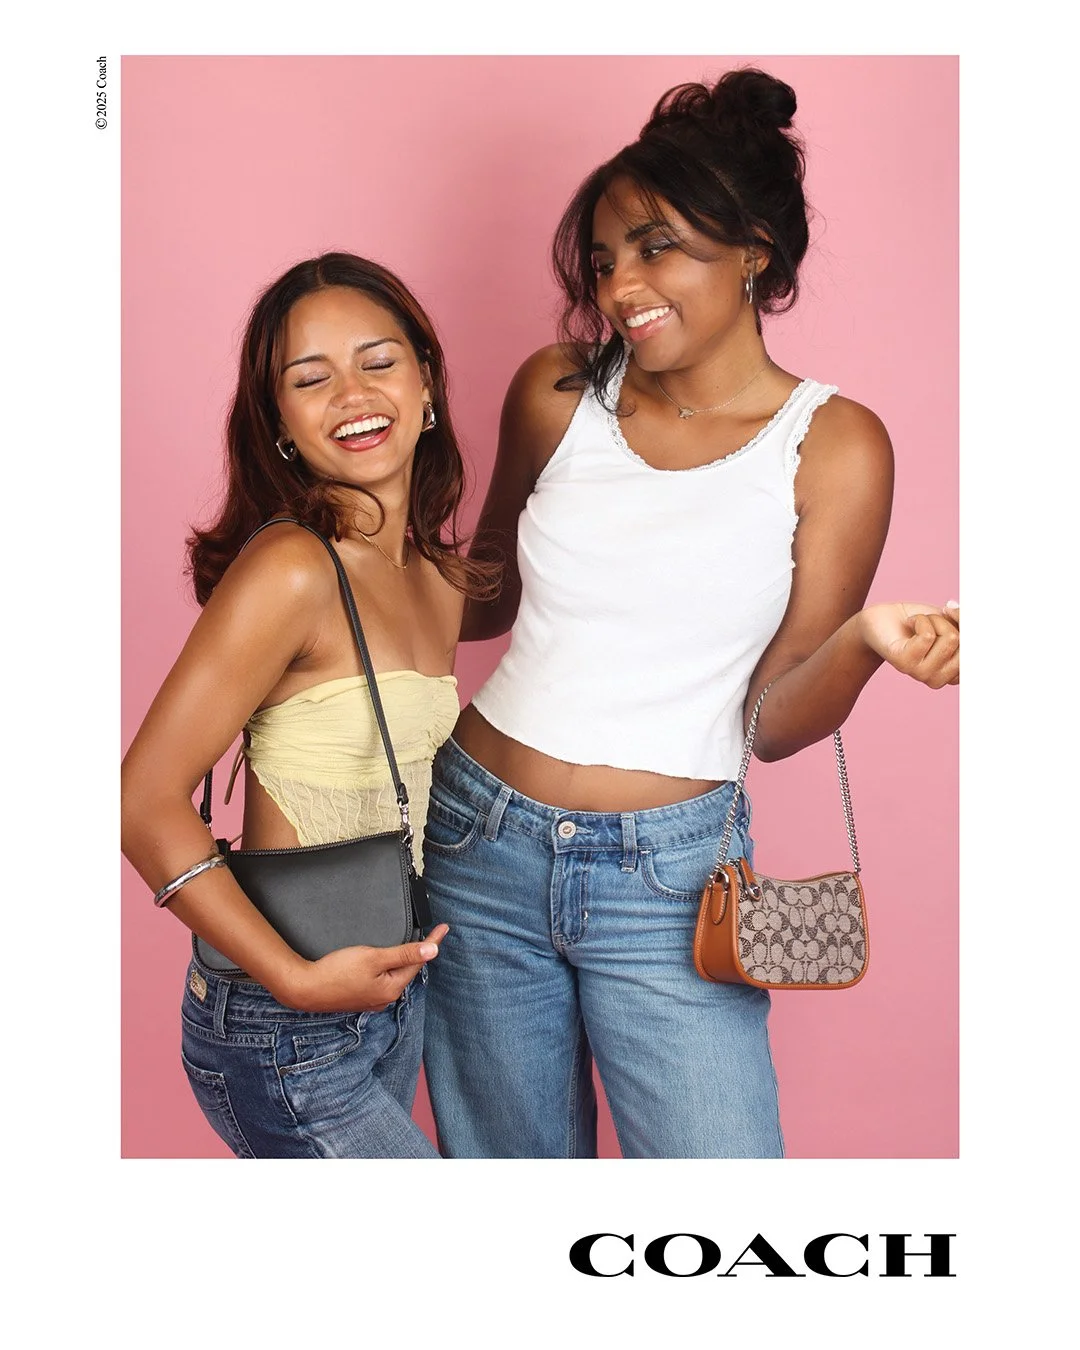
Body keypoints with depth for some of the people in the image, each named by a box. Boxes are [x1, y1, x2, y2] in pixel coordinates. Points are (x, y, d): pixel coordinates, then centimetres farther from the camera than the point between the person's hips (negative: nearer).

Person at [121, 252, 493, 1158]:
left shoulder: (439, 576, 4)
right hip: (287, 1035, -7)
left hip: (393, 990, 7)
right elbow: (146, 800, -20)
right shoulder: (290, 570, -20)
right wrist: (301, 979, -20)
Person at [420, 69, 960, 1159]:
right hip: (482, 844, 3)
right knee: (503, 1159, 18)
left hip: (667, 878, -2)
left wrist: (865, 641, -24)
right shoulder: (558, 392, 2)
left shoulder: (834, 444, -6)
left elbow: (775, 720, -4)